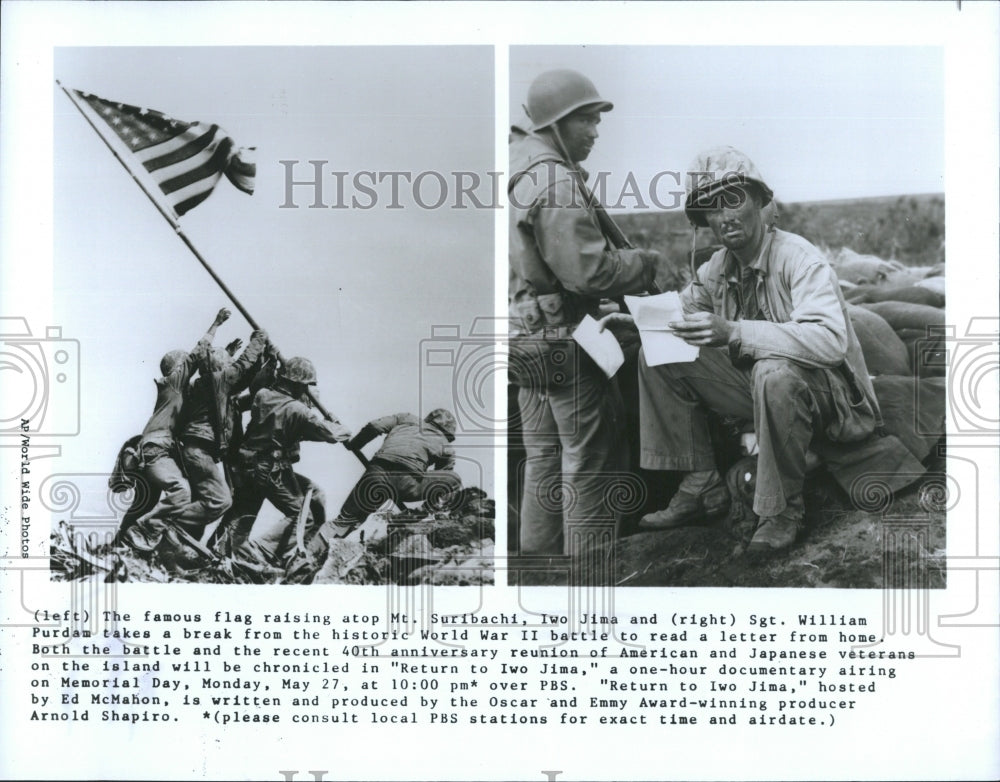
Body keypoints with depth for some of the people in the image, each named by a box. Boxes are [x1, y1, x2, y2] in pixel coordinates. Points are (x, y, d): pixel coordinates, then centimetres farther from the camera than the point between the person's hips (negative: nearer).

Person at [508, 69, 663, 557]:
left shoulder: (515, 162, 11)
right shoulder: (555, 182, -20)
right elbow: (588, 269, -25)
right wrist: (649, 265, -10)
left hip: (524, 332, 10)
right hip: (562, 338, -10)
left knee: (543, 455, 18)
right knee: (591, 459, 0)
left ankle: (539, 551, 26)